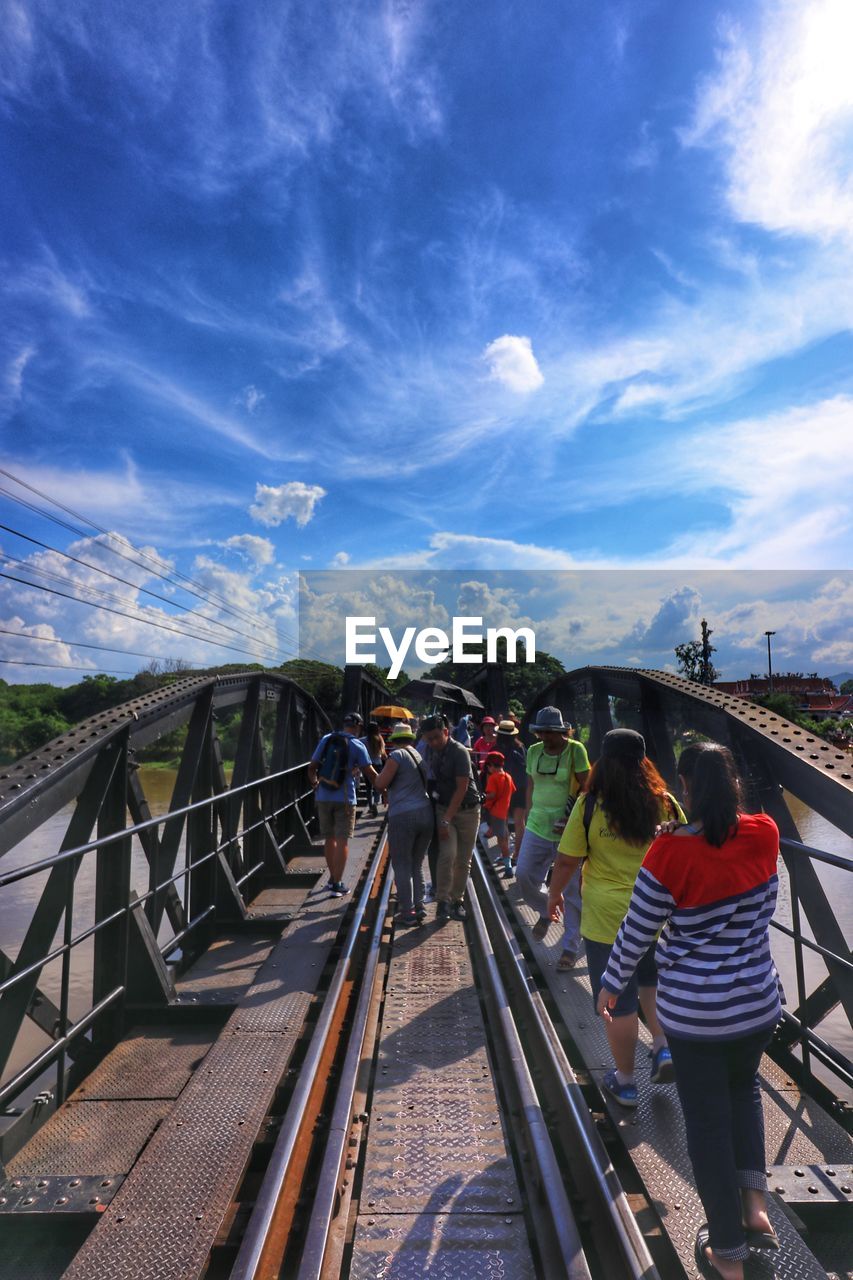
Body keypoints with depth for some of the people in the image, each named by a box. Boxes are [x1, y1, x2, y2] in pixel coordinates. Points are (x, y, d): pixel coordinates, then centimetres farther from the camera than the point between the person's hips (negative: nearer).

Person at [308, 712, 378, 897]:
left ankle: (333, 878, 29)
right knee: (342, 841, 2)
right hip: (345, 799, -4)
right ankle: (337, 884, 2)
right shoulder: (357, 746, -8)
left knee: (329, 839, 17)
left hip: (323, 797, 4)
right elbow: (370, 774, -6)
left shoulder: (326, 739, 2)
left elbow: (312, 767, 6)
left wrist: (315, 784, 23)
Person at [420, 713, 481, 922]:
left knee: (463, 860, 5)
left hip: (467, 810, -2)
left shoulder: (459, 752, -19)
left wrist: (446, 820, -21)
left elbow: (461, 789, -20)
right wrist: (443, 818, 4)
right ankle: (443, 900, -4)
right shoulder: (430, 751, -2)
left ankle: (457, 900, 23)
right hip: (444, 808, 3)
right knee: (447, 854, -16)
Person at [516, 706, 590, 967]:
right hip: (537, 826, 4)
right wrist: (527, 819, 10)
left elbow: (587, 788, -9)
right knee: (524, 874, -1)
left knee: (571, 890, 3)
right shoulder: (534, 751, 3)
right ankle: (545, 912, 31)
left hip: (567, 830, -4)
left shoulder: (575, 750, -11)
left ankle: (570, 947, 20)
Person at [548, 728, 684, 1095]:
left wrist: (554, 894, 7)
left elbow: (567, 861, -11)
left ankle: (625, 1081, 29)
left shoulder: (589, 805, -16)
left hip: (607, 918, -3)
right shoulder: (664, 802, -8)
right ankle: (663, 1046, 18)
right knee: (650, 982, 30)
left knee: (619, 1002, 13)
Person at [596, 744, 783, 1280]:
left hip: (693, 1009, -4)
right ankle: (756, 1201, 32)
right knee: (743, 1086, 34)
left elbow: (636, 932, -11)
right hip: (759, 999, 4)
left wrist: (611, 985, 3)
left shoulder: (671, 853, -23)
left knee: (707, 1120, 18)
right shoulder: (765, 834, -14)